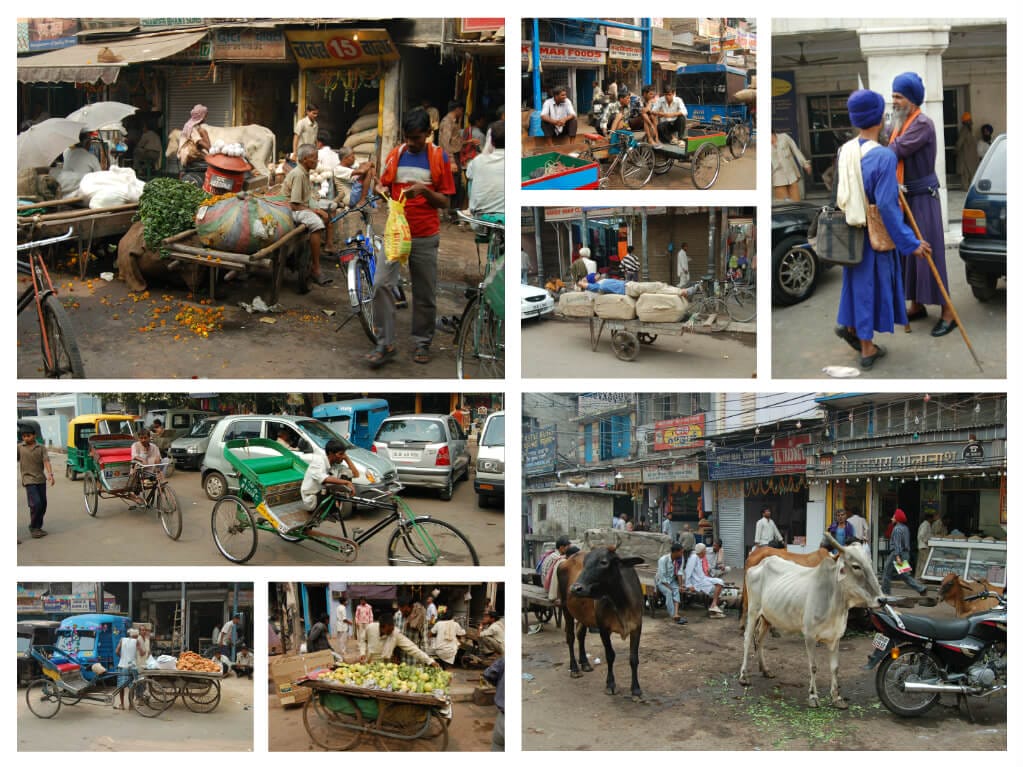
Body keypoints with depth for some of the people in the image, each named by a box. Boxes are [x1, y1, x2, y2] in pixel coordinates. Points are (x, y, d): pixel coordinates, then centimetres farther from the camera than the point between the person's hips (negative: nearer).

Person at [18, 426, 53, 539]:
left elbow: (46, 461, -7)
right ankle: (33, 528, 0)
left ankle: (38, 527, 22)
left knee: (43, 504, 7)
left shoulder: (41, 448, 3)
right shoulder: (19, 448, 1)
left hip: (41, 479, 3)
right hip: (29, 480, -3)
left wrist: (50, 474, -22)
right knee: (36, 503, -14)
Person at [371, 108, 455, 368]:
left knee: (425, 294, 6)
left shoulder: (440, 158, -2)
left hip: (425, 237, -2)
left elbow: (445, 202, 0)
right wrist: (380, 189, -6)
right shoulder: (394, 155, 6)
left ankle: (422, 344, 20)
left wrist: (425, 191, -18)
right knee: (382, 284, -12)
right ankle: (385, 344, -8)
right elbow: (383, 184, 17)